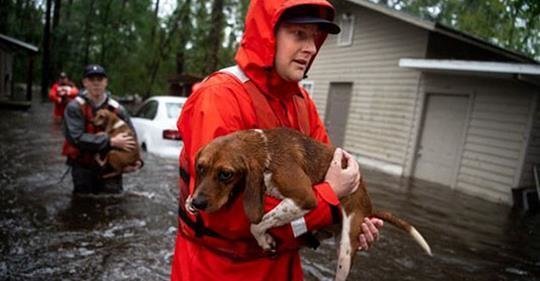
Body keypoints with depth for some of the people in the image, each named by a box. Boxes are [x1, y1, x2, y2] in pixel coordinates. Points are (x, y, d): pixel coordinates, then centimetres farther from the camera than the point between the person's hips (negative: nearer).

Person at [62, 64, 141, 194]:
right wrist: (110, 142, -24)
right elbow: (76, 137, -19)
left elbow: (130, 137, 7)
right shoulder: (75, 107, -7)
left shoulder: (117, 109, 1)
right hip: (83, 168, -2)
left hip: (110, 168, 2)